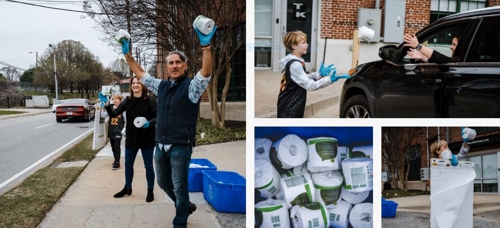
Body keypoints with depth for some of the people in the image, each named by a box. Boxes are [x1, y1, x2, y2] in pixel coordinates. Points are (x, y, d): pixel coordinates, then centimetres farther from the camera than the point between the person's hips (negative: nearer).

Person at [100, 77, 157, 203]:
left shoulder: (150, 100, -10)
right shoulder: (127, 100, 2)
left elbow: (157, 117, -9)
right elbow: (114, 114, -1)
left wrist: (149, 123, -27)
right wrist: (107, 104, -17)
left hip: (147, 139, -4)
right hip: (131, 138, 4)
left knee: (148, 166, 6)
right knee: (128, 164, 16)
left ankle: (150, 191, 20)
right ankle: (127, 188, 35)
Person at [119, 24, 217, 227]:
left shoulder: (191, 86, -8)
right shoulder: (161, 86, 11)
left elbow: (206, 72, -26)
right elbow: (140, 73, 21)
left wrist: (205, 45, -37)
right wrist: (127, 54, 16)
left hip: (180, 146, -7)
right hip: (161, 145, 7)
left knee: (179, 187, 3)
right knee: (164, 183, 20)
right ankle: (186, 207, 42)